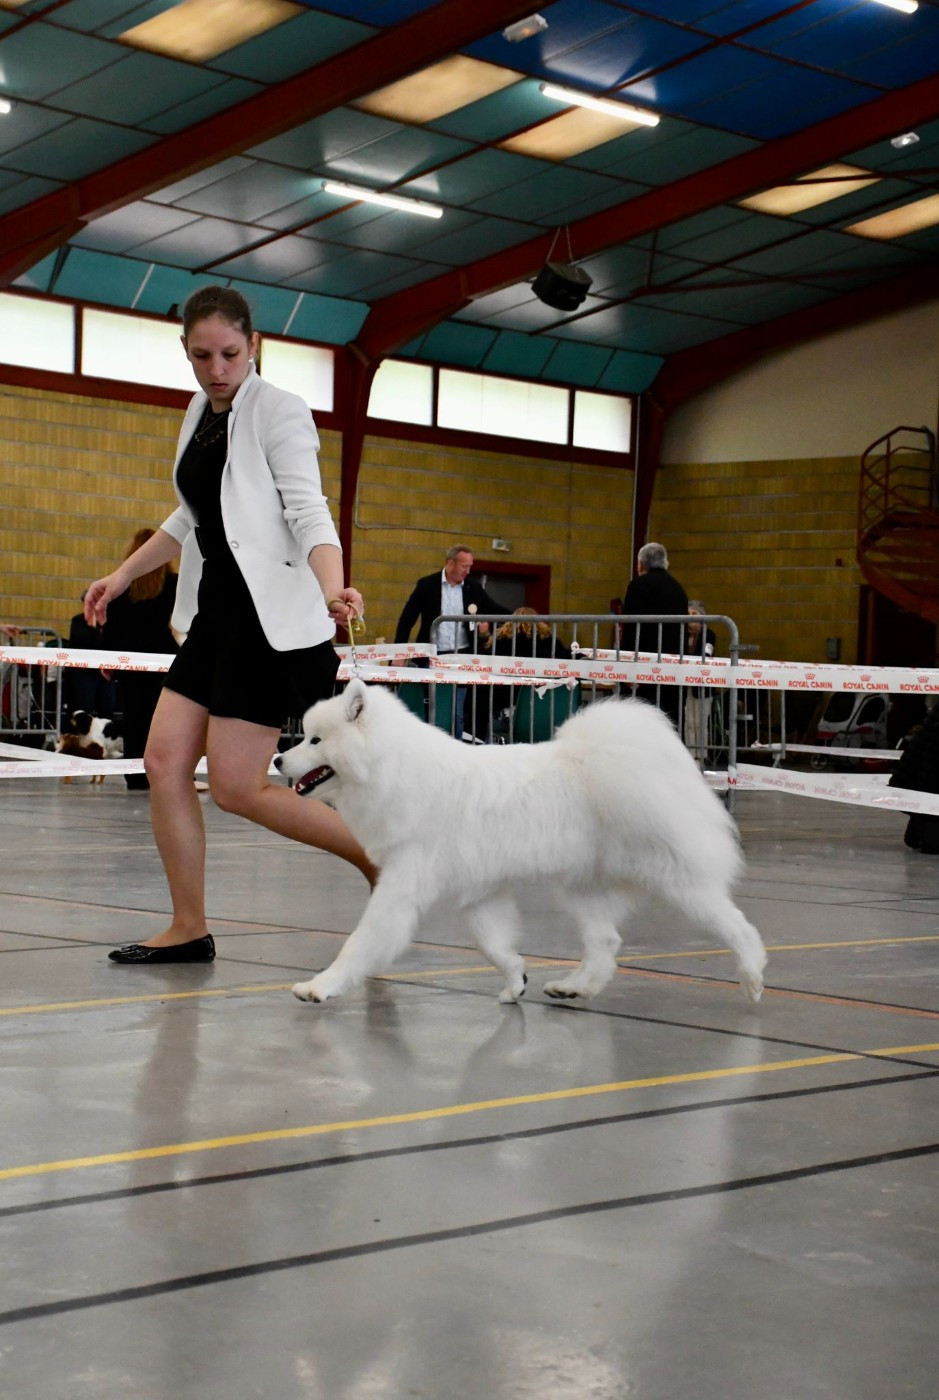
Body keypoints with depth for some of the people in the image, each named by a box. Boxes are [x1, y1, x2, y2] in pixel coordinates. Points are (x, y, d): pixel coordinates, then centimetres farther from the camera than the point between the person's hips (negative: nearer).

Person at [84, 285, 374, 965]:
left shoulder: (278, 411, -9)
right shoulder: (202, 414, 14)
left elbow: (308, 512, -19)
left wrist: (332, 589, -36)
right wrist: (122, 576, 29)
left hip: (271, 617, -8)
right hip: (217, 611, 8)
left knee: (237, 786, -10)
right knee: (165, 760, 0)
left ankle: (380, 857, 4)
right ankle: (189, 928, 8)